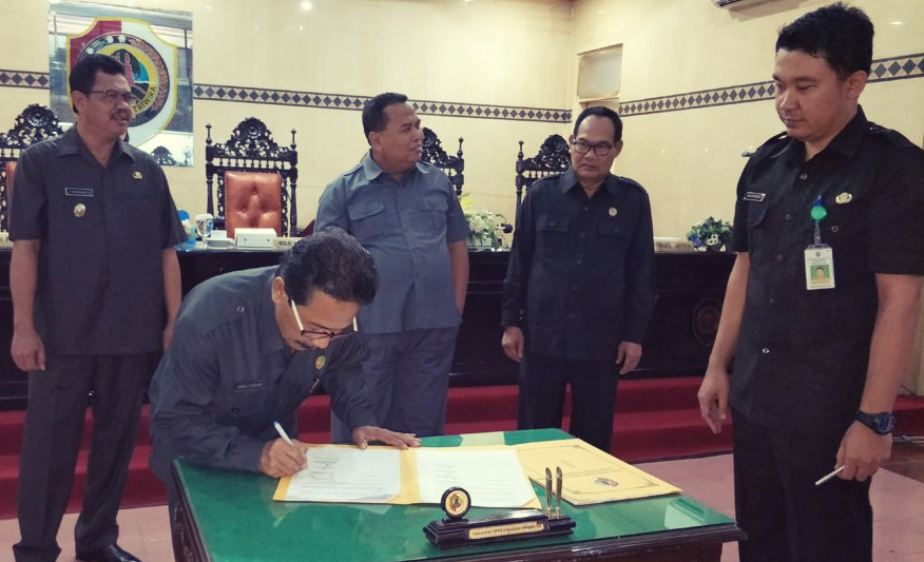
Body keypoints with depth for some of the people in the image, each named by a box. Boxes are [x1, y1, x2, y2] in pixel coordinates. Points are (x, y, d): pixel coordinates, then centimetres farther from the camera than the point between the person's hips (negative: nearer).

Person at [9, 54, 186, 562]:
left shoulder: (147, 171, 6)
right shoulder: (41, 162, -2)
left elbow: (165, 252, 7)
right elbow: (25, 247, -5)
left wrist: (173, 322, 3)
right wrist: (23, 327, -10)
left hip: (132, 333, 3)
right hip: (62, 333, -3)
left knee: (117, 438, 12)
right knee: (49, 441, 6)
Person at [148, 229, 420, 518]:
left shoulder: (331, 314, -22)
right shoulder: (210, 320, -35)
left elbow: (343, 368, -2)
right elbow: (176, 422, -28)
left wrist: (362, 420, -19)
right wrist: (255, 454, -40)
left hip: (276, 443, 3)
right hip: (200, 458, -3)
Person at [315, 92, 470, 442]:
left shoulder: (439, 184, 9)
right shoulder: (343, 191, -1)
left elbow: (457, 247, 15)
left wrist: (457, 308, 7)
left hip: (435, 327, 3)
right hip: (369, 329, -3)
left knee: (425, 427, 14)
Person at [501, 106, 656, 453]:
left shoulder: (633, 199, 0)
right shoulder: (541, 194, 1)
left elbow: (640, 273, 3)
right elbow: (519, 263, 4)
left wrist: (634, 334, 0)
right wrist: (510, 322, 2)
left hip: (602, 343, 0)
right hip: (541, 338, 0)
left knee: (594, 440, 12)